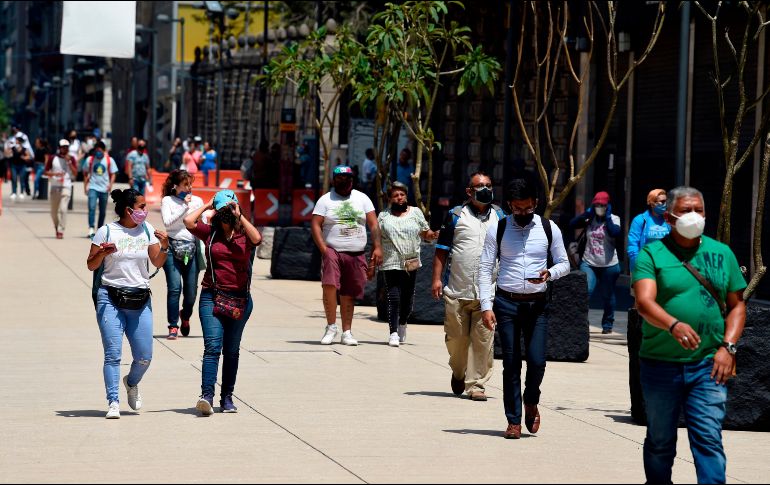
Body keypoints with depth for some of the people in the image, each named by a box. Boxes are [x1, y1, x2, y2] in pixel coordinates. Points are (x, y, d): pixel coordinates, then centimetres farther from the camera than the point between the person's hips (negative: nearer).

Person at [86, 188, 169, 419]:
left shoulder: (147, 229, 8)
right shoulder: (107, 231, -2)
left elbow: (158, 263, 9)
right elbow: (91, 265, 3)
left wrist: (164, 246, -9)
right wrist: (103, 253, -17)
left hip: (140, 301, 3)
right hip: (111, 298, -3)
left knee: (144, 357, 3)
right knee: (113, 354, -10)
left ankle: (132, 383, 34)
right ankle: (113, 403, -6)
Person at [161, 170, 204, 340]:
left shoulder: (197, 201, 11)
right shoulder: (167, 201, 3)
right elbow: (167, 222, -10)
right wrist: (184, 206, -10)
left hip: (192, 248, 3)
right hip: (173, 248, -3)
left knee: (191, 291, 4)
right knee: (174, 288, -12)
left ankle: (185, 316, 34)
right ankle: (173, 327, -5)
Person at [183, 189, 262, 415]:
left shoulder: (244, 234, 4)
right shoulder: (210, 232, 5)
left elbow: (257, 238, -19)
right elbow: (188, 221, -9)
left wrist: (239, 216, -10)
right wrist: (207, 206, 3)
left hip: (240, 299, 1)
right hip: (212, 297, -1)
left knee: (232, 350, 10)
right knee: (212, 346, -14)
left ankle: (227, 397, 18)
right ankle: (207, 396, -23)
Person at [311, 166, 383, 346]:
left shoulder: (362, 199, 13)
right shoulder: (325, 200, 5)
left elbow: (373, 224, 10)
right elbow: (315, 225, -2)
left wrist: (377, 247, -2)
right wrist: (323, 249, -13)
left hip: (356, 254, 3)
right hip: (333, 251, -3)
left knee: (349, 294, 5)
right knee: (329, 284, -23)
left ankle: (347, 332, 12)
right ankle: (331, 327, -14)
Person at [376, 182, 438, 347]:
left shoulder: (415, 213, 9)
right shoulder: (383, 216, 8)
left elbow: (426, 234, 11)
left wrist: (434, 235, -14)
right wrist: (372, 266, 5)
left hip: (411, 263, 2)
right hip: (391, 264, -2)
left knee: (407, 296, 9)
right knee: (393, 298, -11)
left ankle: (403, 324, 34)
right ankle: (393, 333, -10)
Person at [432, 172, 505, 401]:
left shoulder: (499, 216, 12)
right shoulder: (456, 216, 5)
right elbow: (442, 250, 5)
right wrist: (437, 278, -4)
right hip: (457, 290, -1)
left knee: (483, 340, -5)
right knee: (456, 337, 6)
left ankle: (476, 383, 2)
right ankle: (458, 373, 31)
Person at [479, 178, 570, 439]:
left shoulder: (549, 229, 3)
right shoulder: (497, 230, 0)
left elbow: (564, 263, 10)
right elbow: (485, 268, 0)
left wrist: (549, 273, -13)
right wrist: (486, 306, -8)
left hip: (537, 303, 1)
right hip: (506, 302, 0)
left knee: (537, 361, -8)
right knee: (511, 363, 1)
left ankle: (531, 403, 22)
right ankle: (514, 420, 10)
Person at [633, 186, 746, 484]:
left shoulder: (721, 254, 9)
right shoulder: (652, 255, -1)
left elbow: (737, 305, 12)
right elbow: (644, 302, -16)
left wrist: (728, 347, -3)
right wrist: (674, 325, -36)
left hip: (708, 366, 1)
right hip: (660, 366, -1)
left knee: (709, 439, -9)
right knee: (660, 442, 11)